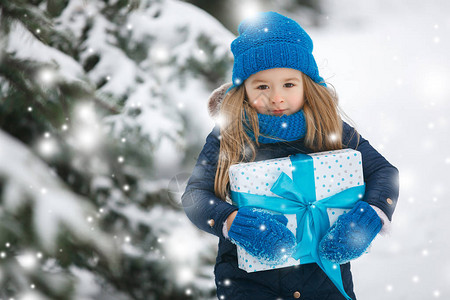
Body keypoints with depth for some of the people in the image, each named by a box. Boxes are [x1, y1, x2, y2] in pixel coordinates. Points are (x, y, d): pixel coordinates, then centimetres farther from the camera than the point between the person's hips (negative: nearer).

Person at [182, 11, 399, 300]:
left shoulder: (328, 128, 1)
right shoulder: (228, 135, -2)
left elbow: (384, 172, 0)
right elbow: (194, 194, -8)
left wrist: (369, 217, -21)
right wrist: (231, 221, -28)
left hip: (324, 265, 2)